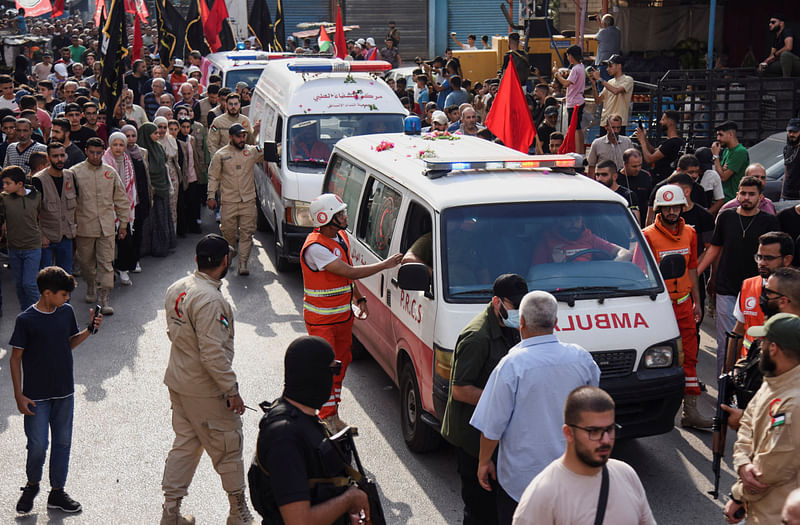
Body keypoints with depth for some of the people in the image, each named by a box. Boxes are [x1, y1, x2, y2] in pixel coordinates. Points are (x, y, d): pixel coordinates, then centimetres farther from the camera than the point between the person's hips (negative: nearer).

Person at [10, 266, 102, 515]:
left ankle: (57, 492, 24)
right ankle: (32, 485, 25)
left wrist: (89, 329, -3)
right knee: (38, 446, -3)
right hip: (36, 396, -5)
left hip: (64, 392, 5)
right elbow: (15, 358, -8)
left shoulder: (66, 312, 1)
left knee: (62, 442, 11)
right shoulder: (26, 320, -14)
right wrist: (19, 395, -10)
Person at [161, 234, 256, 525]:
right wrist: (232, 391, -19)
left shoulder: (176, 289, 3)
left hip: (178, 381, 9)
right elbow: (213, 354, -27)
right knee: (228, 447, 7)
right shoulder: (210, 300, -26)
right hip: (205, 391, -8)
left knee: (184, 444, 18)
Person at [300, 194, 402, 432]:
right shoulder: (315, 247, -25)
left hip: (343, 314, 8)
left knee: (341, 362, 14)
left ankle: (332, 415, 25)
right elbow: (350, 272, -26)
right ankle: (328, 416, 9)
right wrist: (385, 264, -21)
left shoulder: (342, 236, 4)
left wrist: (359, 299, 10)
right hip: (321, 319, -8)